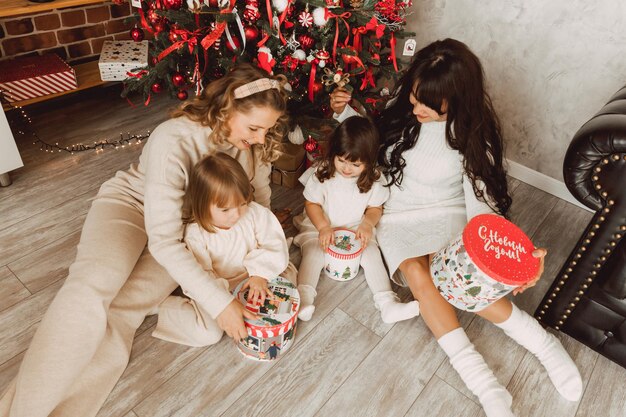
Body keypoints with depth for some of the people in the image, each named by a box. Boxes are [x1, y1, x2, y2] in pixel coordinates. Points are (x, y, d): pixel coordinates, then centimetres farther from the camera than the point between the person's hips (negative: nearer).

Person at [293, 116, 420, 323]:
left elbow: (375, 207, 4)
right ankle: (303, 299, -31)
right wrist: (323, 227, -23)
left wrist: (367, 224, -18)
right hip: (320, 227, -1)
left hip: (357, 229, 1)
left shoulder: (372, 179, -6)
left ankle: (387, 303, -19)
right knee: (313, 254, -26)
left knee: (372, 254, -19)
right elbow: (311, 204, -7)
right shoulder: (322, 173, -11)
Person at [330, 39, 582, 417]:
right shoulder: (402, 106, -4)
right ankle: (483, 384, -24)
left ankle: (541, 342, -12)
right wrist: (345, 112, -6)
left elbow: (481, 204, -14)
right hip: (398, 216, 3)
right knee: (416, 273, -28)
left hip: (447, 215, -2)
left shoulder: (470, 134, -12)